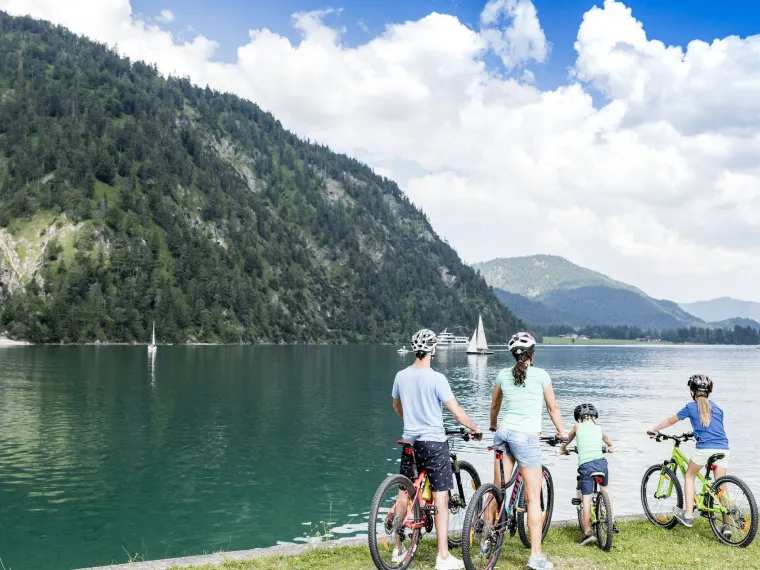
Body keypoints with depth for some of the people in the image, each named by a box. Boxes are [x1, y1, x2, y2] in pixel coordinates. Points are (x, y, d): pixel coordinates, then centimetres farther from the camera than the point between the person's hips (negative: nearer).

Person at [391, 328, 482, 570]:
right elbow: (457, 412, -14)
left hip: (409, 441, 6)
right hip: (434, 442, -5)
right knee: (440, 498, 1)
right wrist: (474, 428, 3)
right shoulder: (436, 378, -15)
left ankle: (398, 549, 23)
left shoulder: (401, 376, 2)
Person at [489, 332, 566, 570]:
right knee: (533, 498, 1)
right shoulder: (540, 375, -1)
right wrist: (562, 433, 22)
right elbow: (553, 408, 7)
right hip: (527, 437, -4)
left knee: (497, 491, 13)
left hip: (503, 433, 4)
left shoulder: (503, 375, 9)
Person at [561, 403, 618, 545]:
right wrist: (610, 448, 62)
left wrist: (564, 449, 48)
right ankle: (612, 522, 27)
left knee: (586, 499, -1)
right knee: (605, 488, 28)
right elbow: (609, 443, 39)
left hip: (585, 465, -3)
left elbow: (566, 441, 27)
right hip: (601, 462, 3)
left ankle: (587, 532, -6)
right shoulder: (599, 428, 19)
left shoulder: (577, 426, 12)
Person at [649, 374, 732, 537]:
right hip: (723, 449, 4)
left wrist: (654, 429, 34)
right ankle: (726, 524, 4)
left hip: (705, 448, -4)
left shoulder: (691, 407, 8)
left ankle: (688, 516, 11)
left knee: (689, 476, 17)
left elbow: (670, 421, 18)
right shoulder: (717, 408, 20)